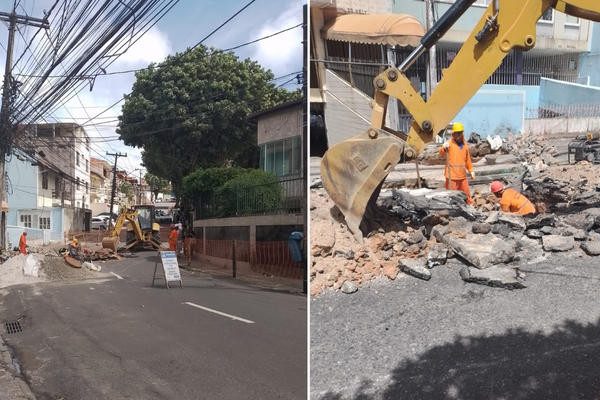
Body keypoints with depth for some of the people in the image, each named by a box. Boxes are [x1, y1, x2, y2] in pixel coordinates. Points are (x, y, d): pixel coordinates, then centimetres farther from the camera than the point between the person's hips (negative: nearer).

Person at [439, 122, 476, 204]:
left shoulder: (464, 144, 12)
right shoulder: (449, 143, -7)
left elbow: (467, 158, 22)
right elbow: (441, 153, -25)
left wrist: (471, 170, 23)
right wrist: (444, 148, -46)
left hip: (462, 175, 6)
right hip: (452, 175, -6)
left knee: (466, 194, 19)